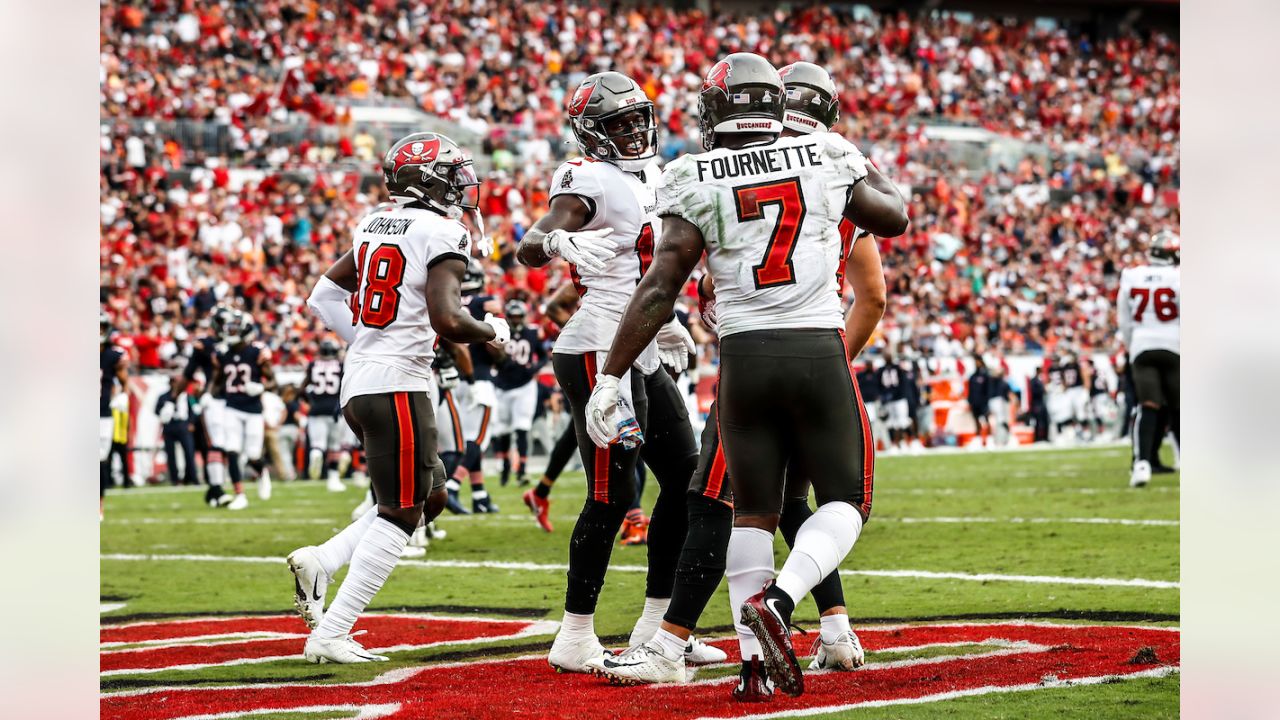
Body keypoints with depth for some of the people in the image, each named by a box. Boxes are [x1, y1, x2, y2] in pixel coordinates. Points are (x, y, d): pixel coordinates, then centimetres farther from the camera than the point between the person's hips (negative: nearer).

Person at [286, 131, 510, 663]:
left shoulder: (373, 225, 14)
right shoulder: (443, 234, -10)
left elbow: (324, 297, 19)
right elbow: (447, 320, -21)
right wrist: (493, 332, -2)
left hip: (359, 381, 9)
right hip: (398, 384, -9)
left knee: (429, 497, 19)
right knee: (400, 514, -3)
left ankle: (320, 562, 6)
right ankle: (330, 636, -6)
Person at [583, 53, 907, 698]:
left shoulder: (696, 181, -2)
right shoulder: (825, 158, 2)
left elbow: (658, 291, -7)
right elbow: (894, 218, 20)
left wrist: (609, 379, -3)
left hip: (745, 355, 1)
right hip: (819, 350, -1)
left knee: (753, 510, 11)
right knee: (845, 499, 10)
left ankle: (754, 657, 5)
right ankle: (777, 601, -14)